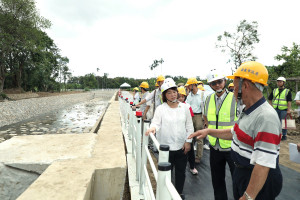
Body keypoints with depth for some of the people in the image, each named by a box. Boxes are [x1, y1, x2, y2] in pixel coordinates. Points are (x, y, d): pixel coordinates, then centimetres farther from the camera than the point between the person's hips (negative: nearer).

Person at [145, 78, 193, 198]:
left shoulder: (184, 107, 2)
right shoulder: (160, 109, -5)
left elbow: (189, 126, 6)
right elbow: (156, 123, -12)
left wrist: (188, 141, 0)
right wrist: (153, 127, -35)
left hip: (182, 147, 3)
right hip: (166, 147, -2)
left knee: (181, 172, 18)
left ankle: (179, 192, 40)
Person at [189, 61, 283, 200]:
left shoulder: (266, 117, -30)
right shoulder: (248, 111, 3)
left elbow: (263, 165, -32)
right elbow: (234, 133, 17)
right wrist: (209, 131, 9)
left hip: (259, 181, -9)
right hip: (241, 172, 9)